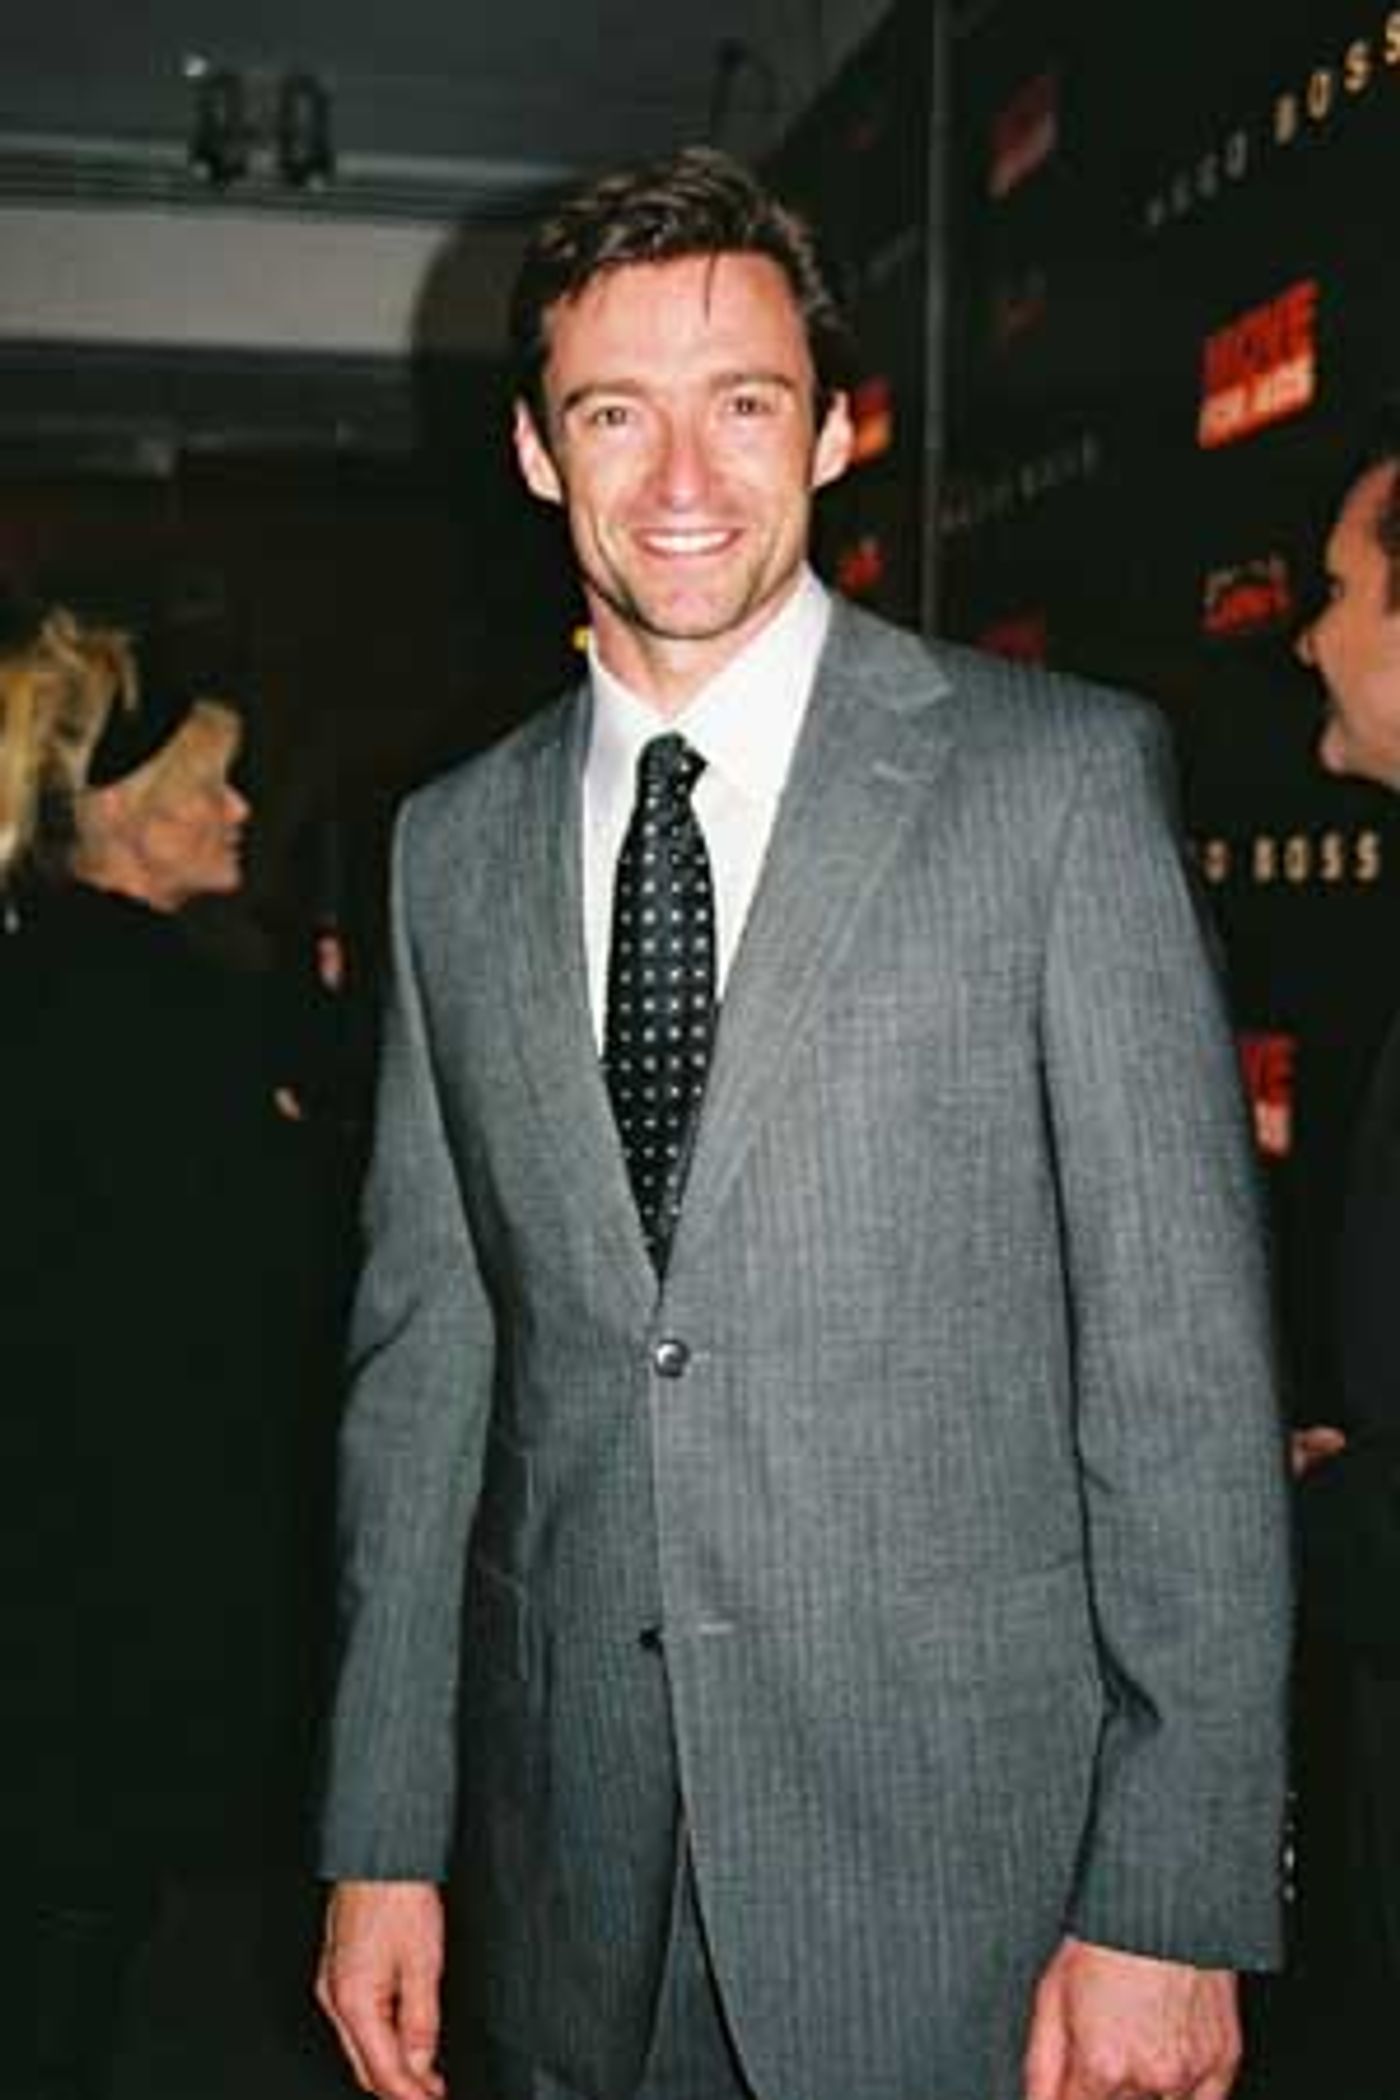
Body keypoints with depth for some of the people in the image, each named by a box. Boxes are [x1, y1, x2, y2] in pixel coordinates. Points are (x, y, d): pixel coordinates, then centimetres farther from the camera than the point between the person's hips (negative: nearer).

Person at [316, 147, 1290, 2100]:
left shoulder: (1063, 776, -8)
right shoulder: (457, 845, 5)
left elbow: (1182, 1352, -9)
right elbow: (426, 1349, 6)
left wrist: (1170, 1904, -12)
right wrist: (383, 1837, 5)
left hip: (957, 1862, -3)